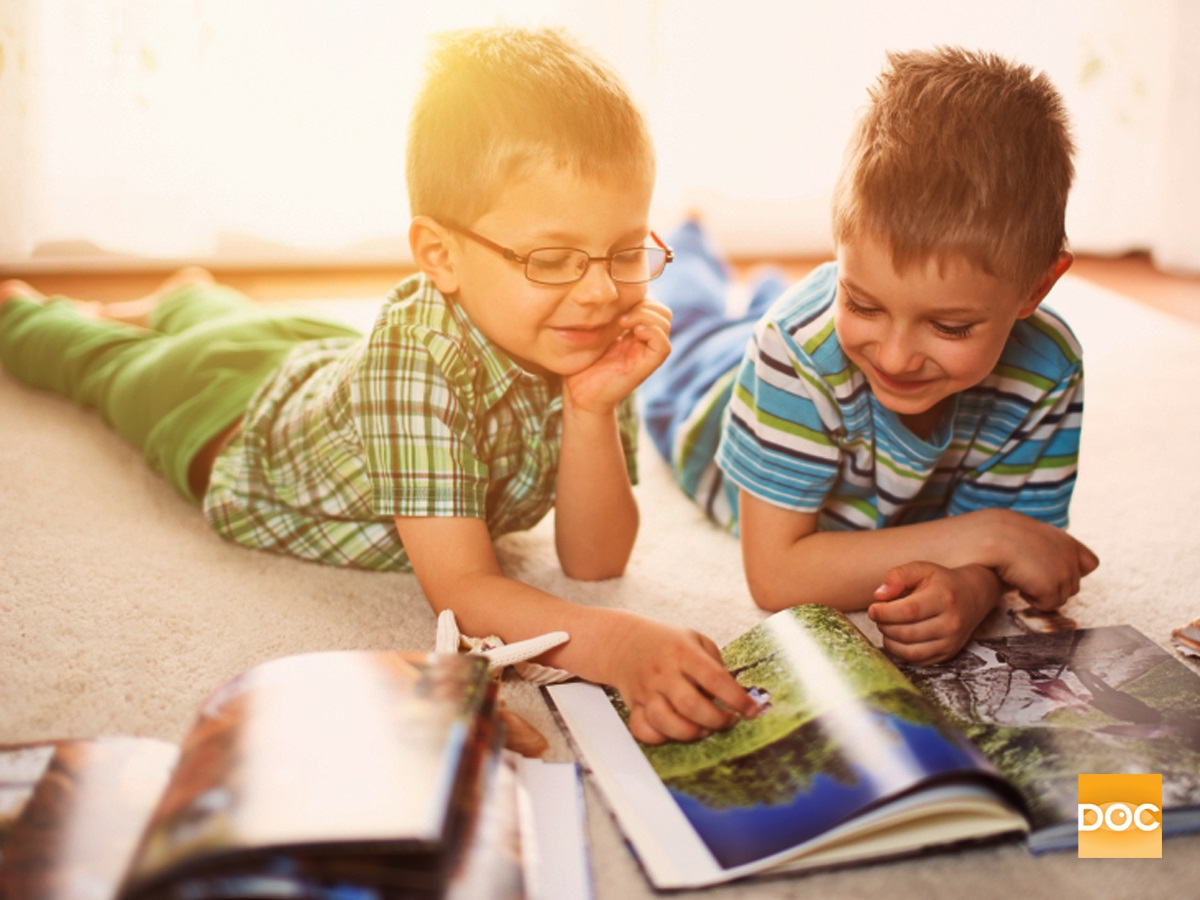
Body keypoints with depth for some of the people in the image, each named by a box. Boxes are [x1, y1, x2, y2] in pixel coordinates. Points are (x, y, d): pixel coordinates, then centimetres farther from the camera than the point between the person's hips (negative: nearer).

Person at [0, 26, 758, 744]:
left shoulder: (599, 348, -33)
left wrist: (592, 414, -45)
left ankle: (190, 296, 69)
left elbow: (595, 562, -30)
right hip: (233, 425, -3)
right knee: (113, 360, 30)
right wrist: (611, 643, -69)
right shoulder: (415, 356, -50)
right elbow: (460, 588, -52)